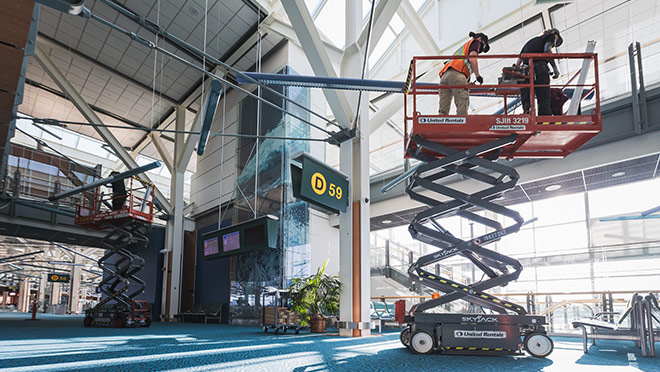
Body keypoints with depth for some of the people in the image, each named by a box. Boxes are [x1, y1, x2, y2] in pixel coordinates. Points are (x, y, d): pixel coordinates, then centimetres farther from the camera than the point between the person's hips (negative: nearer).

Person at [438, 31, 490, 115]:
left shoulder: (461, 48, 42)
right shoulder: (475, 42, 20)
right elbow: (472, 58, 0)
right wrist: (477, 75, 6)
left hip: (444, 75, 7)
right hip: (457, 74, -7)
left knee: (443, 110, -5)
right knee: (462, 106, -17)